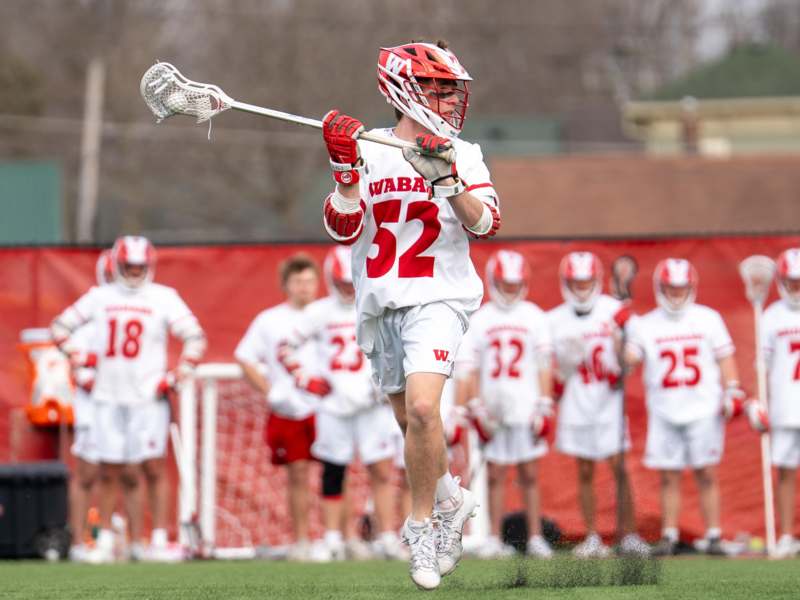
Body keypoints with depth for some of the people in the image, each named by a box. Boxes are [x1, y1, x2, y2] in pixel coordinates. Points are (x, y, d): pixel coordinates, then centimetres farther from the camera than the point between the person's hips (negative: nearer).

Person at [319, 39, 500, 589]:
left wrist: (449, 181, -21)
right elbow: (343, 231, 0)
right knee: (413, 422, 10)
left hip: (436, 299, -3)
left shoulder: (463, 156, 4)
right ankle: (452, 502, 37)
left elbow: (486, 224, -8)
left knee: (422, 408, -23)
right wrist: (345, 168, -12)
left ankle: (423, 524, -8)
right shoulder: (368, 152, 7)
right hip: (380, 303, 3)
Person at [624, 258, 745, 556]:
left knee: (707, 475, -1)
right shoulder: (646, 325, 6)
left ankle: (713, 536, 3)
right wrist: (623, 334, -19)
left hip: (704, 409, -1)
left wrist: (733, 391, -2)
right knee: (669, 477, 3)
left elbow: (725, 357, 7)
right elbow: (630, 356, -5)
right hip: (664, 412, 1)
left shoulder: (708, 319, 5)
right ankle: (669, 536, 8)